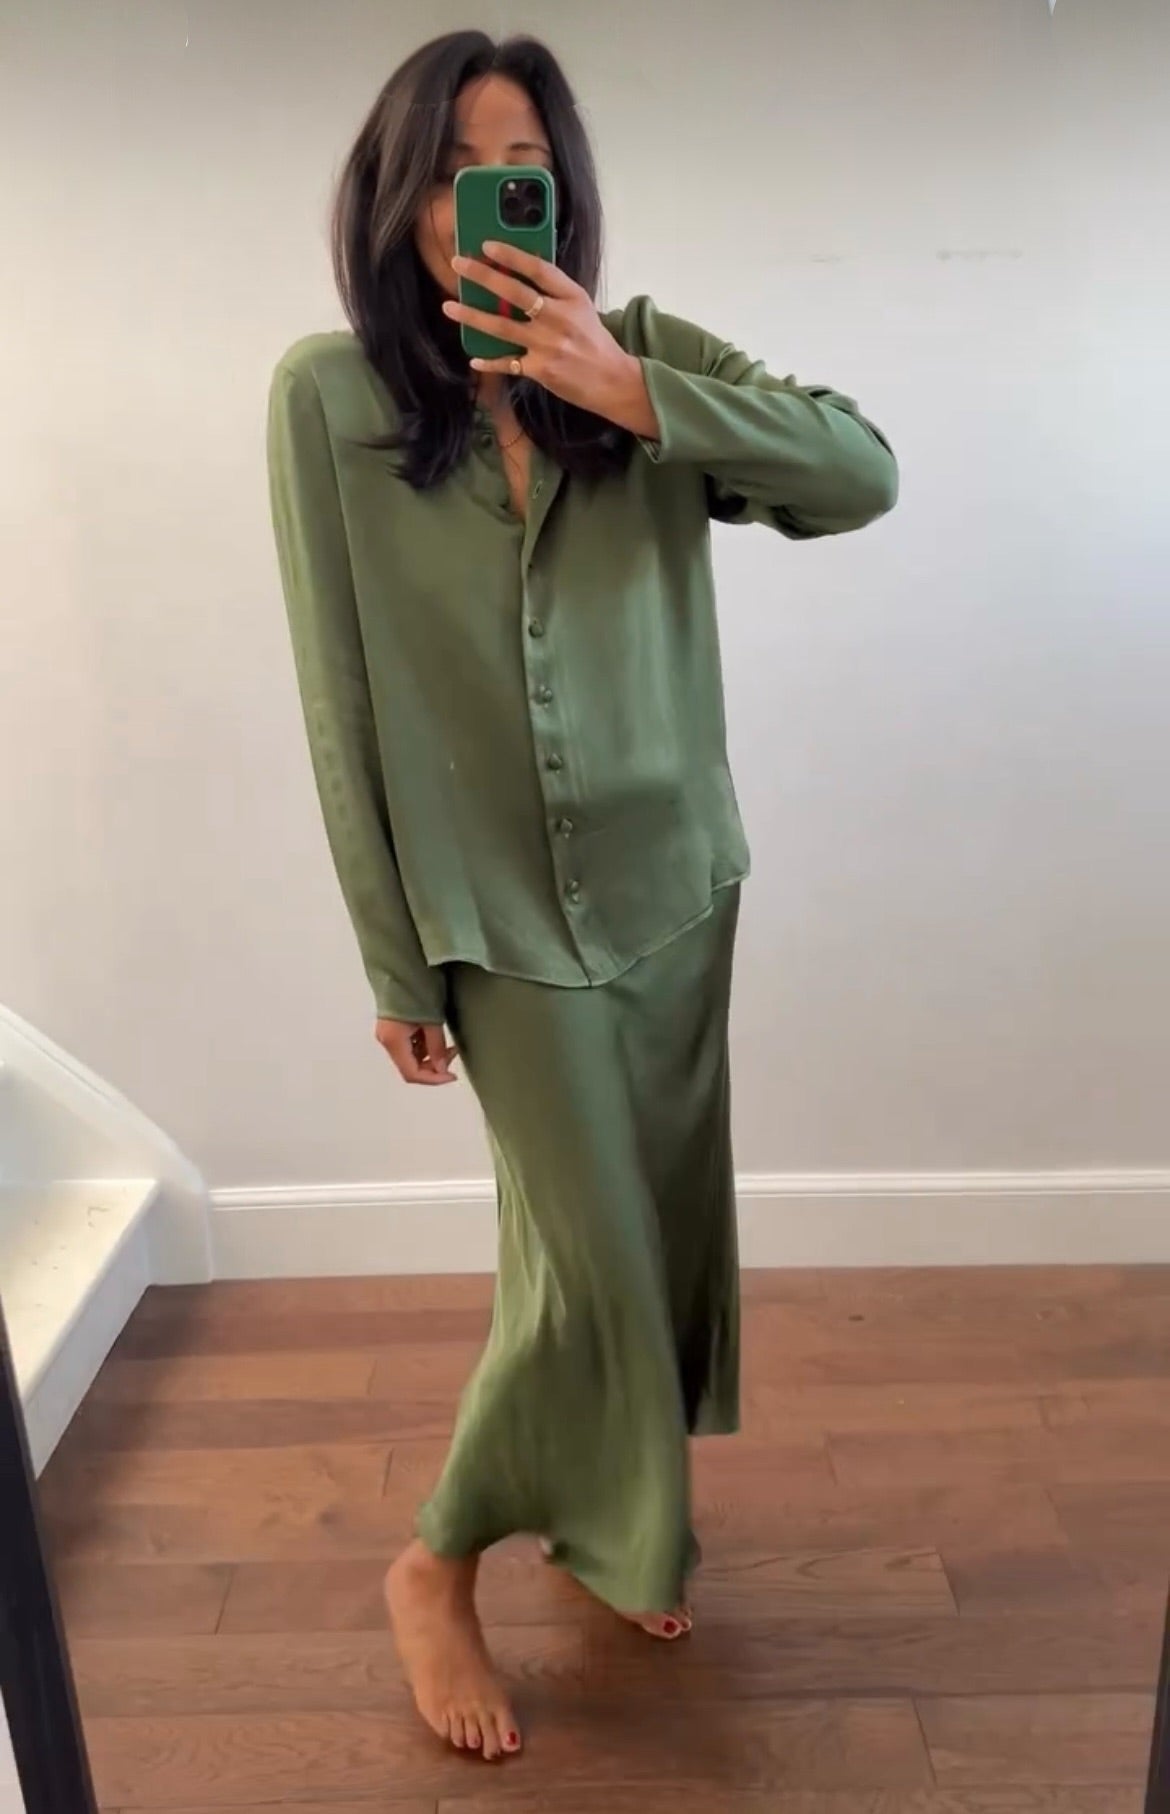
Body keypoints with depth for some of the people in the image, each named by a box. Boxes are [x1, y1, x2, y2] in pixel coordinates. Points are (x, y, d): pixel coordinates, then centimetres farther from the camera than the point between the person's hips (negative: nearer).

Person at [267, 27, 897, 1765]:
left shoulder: (646, 353, 0)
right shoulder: (328, 393, -9)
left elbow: (863, 476, -10)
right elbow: (341, 700, -9)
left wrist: (631, 393, -21)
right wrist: (395, 965, -8)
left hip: (675, 881, 4)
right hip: (504, 905, -4)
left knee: (663, 1224, 16)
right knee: (591, 1260, 0)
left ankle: (617, 1523, 44)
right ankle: (439, 1563, 28)